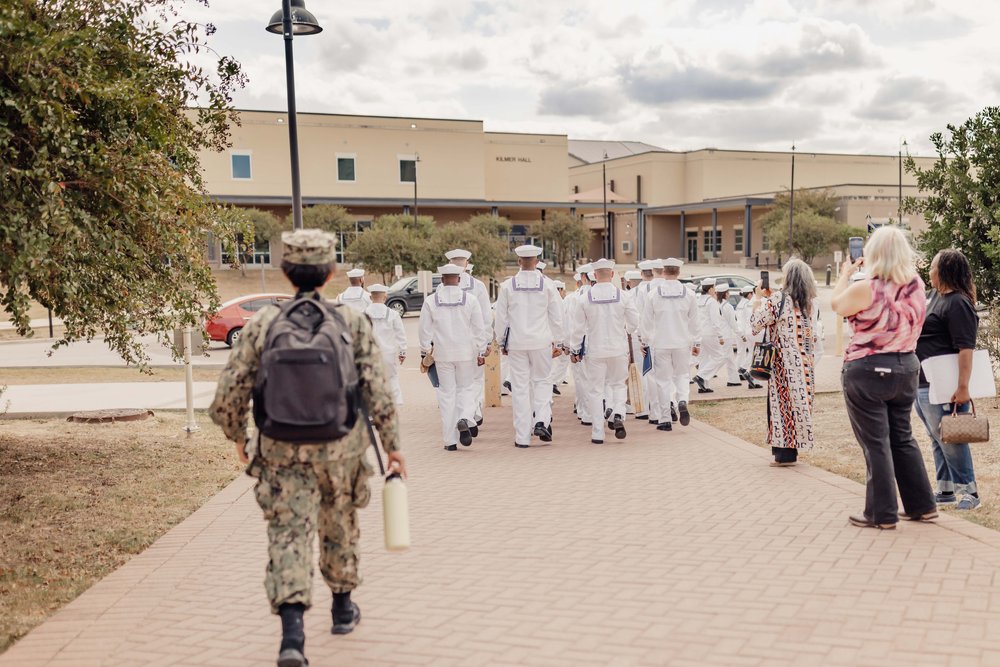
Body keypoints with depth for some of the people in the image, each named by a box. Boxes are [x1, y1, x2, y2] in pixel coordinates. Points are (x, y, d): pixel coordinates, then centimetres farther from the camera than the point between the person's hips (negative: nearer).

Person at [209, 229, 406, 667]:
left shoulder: (263, 324, -5)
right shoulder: (353, 323, -6)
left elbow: (228, 396, -4)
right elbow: (378, 393, -9)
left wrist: (238, 438, 14)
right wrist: (392, 447, 2)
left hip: (282, 453, -1)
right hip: (341, 449, 1)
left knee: (288, 534, 0)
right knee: (340, 528, 21)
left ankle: (292, 631, -16)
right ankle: (343, 608, 39)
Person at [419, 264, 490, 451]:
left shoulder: (431, 301, -2)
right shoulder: (469, 299, -2)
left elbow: (425, 330, 0)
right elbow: (479, 328, 0)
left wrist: (425, 352, 10)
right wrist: (481, 352, 8)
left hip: (442, 353, 0)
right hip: (466, 352, 0)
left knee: (446, 393, 6)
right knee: (466, 388, 14)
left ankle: (450, 441, 7)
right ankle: (465, 419, -16)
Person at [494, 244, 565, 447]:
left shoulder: (508, 285, -1)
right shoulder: (547, 284, -2)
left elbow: (501, 318, 2)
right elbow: (557, 316, 2)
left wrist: (502, 343, 13)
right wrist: (557, 342, 11)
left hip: (516, 343, 0)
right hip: (541, 341, 0)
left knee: (520, 387, 4)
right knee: (541, 381, 16)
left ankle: (522, 436, 5)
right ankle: (542, 421, -4)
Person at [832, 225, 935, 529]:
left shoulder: (866, 289, -19)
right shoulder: (916, 286, -1)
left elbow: (838, 305, 1)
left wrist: (846, 274, 17)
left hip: (868, 371, -6)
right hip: (906, 368, 6)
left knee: (876, 444, 2)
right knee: (902, 438, 19)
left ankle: (882, 514, 8)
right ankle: (922, 505, 24)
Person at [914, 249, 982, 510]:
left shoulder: (957, 303, -17)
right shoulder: (936, 295, 13)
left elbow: (966, 348, -23)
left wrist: (962, 387, -27)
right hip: (922, 385, 10)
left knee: (949, 441, -4)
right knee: (937, 440, 15)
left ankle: (968, 493, 5)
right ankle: (946, 491, 24)